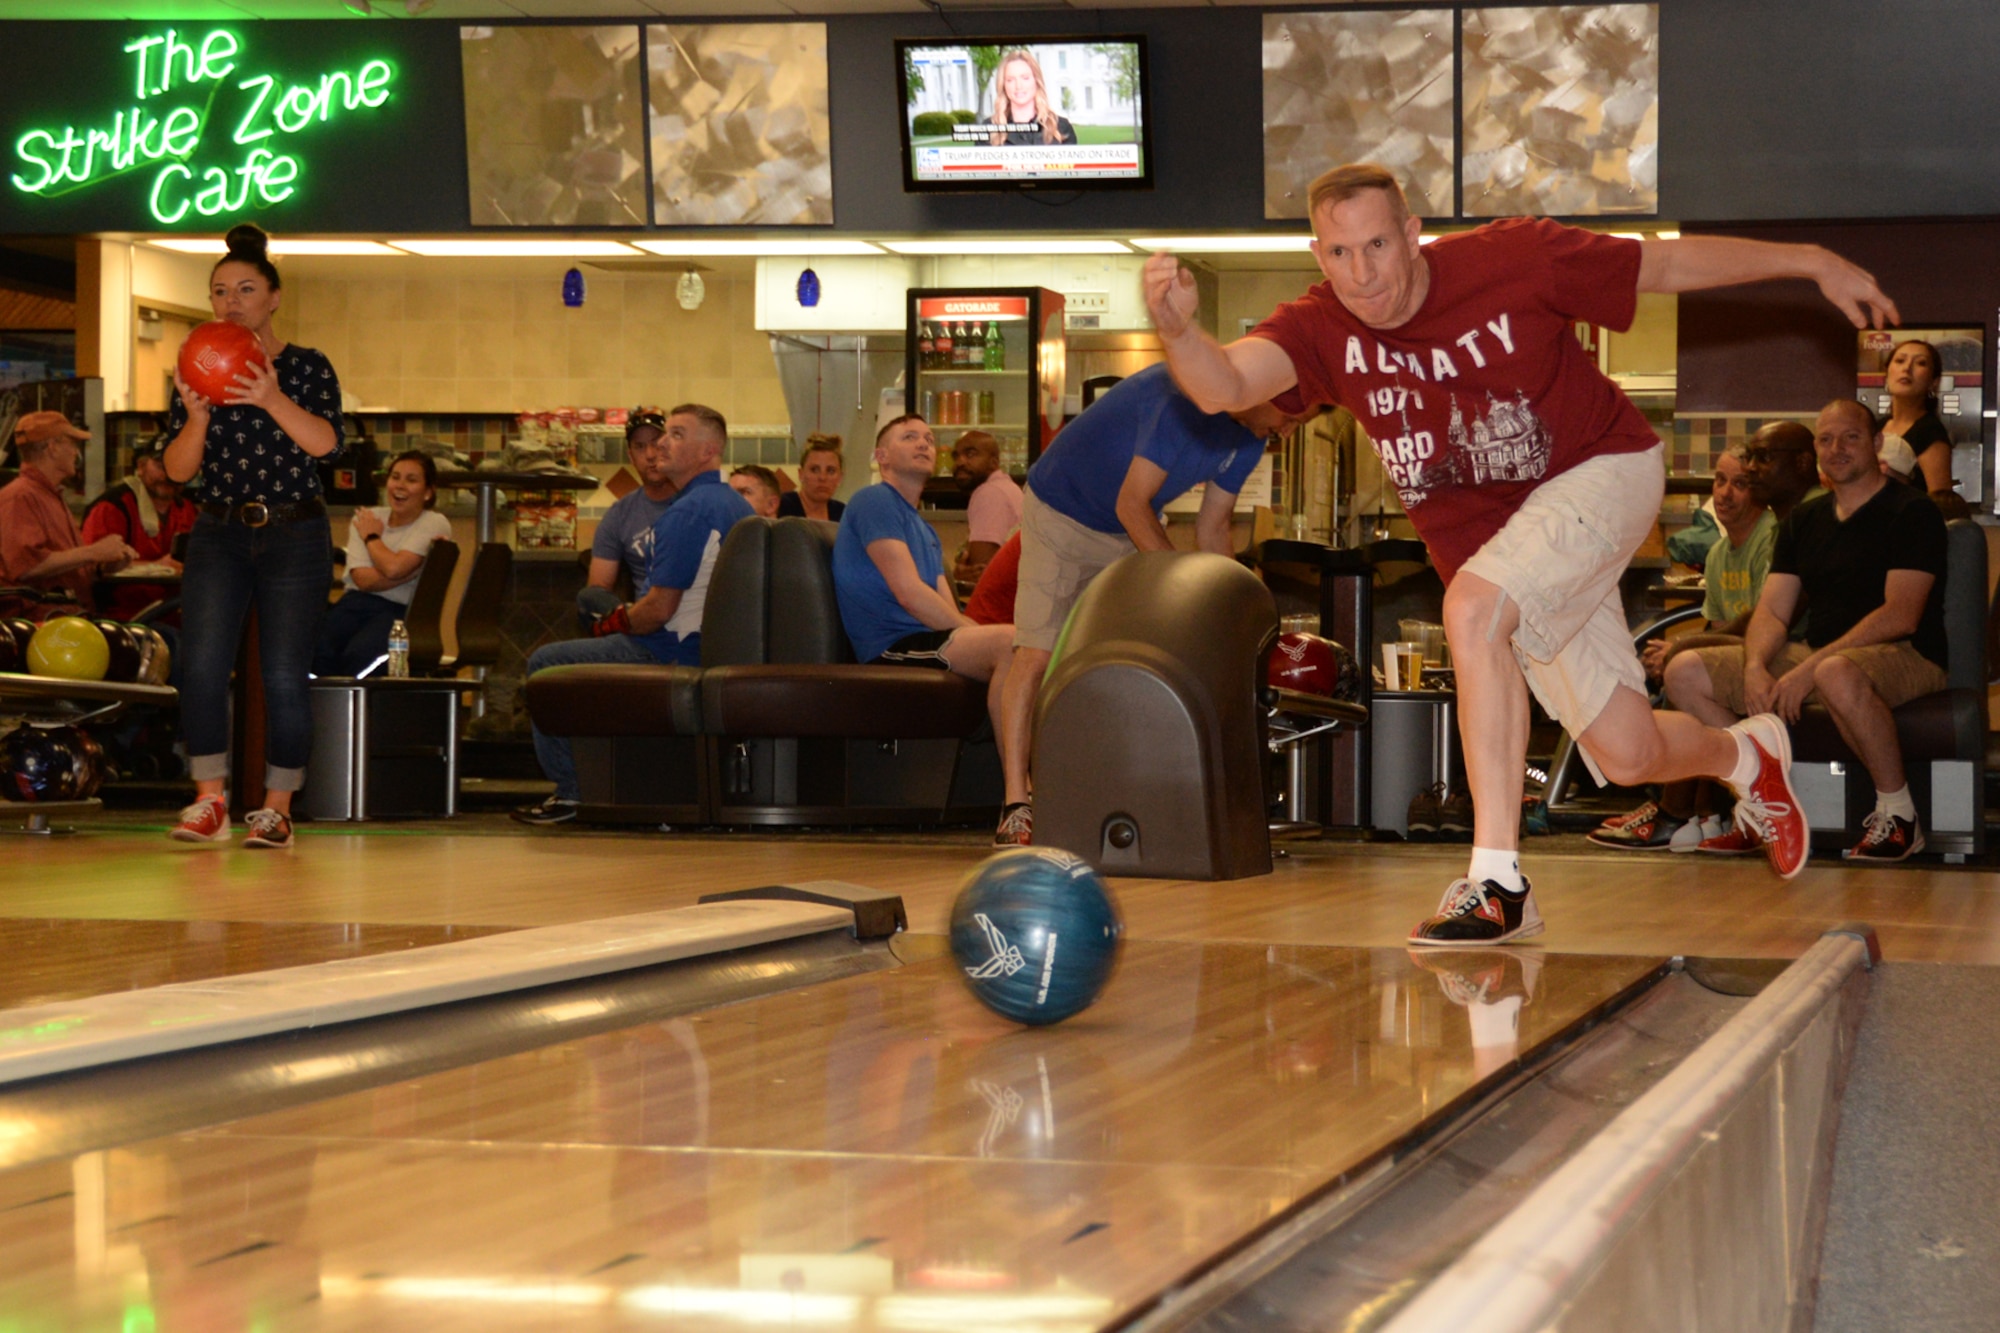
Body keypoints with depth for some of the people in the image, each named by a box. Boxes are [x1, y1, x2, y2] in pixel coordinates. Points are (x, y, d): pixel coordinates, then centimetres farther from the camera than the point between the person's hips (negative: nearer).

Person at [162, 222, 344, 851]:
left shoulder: (307, 367, 1)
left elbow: (326, 442, -16)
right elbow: (178, 469, 2)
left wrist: (274, 400, -31)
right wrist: (197, 417, -17)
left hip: (294, 535, -2)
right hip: (219, 534, 2)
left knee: (283, 676, -5)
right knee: (201, 664, -13)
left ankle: (277, 807, 3)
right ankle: (209, 801, -6)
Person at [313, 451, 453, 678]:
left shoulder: (435, 524, 4)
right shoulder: (364, 519, 14)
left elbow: (394, 568, -12)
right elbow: (363, 580, -2)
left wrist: (371, 537, 6)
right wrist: (417, 571, -10)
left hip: (399, 610, -3)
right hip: (354, 602, 3)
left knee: (358, 655, -35)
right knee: (316, 650, -29)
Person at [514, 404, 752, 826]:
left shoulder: (686, 513, -22)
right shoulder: (738, 507, 10)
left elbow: (659, 609, -24)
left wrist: (615, 622, -4)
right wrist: (627, 614, 17)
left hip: (670, 656, -10)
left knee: (544, 664, 2)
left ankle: (571, 792, 7)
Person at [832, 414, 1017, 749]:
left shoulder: (927, 533, 28)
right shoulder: (873, 501, -2)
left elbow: (950, 614, 17)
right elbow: (909, 593, -12)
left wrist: (977, 630, -4)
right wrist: (977, 634, -10)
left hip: (926, 643, 10)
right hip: (892, 647, -10)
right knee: (1011, 642, -29)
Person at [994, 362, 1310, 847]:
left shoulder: (1248, 440, -5)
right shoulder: (1183, 398, -32)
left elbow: (1212, 528, 2)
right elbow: (1132, 505, -29)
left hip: (1130, 534, 8)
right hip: (1060, 513, -8)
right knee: (1038, 654, -15)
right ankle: (1016, 805, -16)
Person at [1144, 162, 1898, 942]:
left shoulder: (1516, 260, -20)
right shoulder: (1323, 329, -14)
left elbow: (1669, 265, -8)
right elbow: (1224, 386, -32)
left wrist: (1813, 264, -3)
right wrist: (1176, 328, -54)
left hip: (1599, 474, -4)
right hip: (1487, 539, 4)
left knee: (1472, 608, -32)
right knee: (1627, 757, 7)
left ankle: (1497, 881, -28)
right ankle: (1746, 755, 45)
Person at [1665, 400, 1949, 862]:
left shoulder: (1912, 513, -5)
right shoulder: (1804, 520, 16)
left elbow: (1901, 615, -17)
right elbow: (1772, 611, 8)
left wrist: (1810, 668, -24)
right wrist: (1755, 667, -16)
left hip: (1905, 657, -7)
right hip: (1816, 656, 7)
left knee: (1837, 675, -44)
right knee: (1684, 673, -6)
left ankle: (1899, 815, -23)